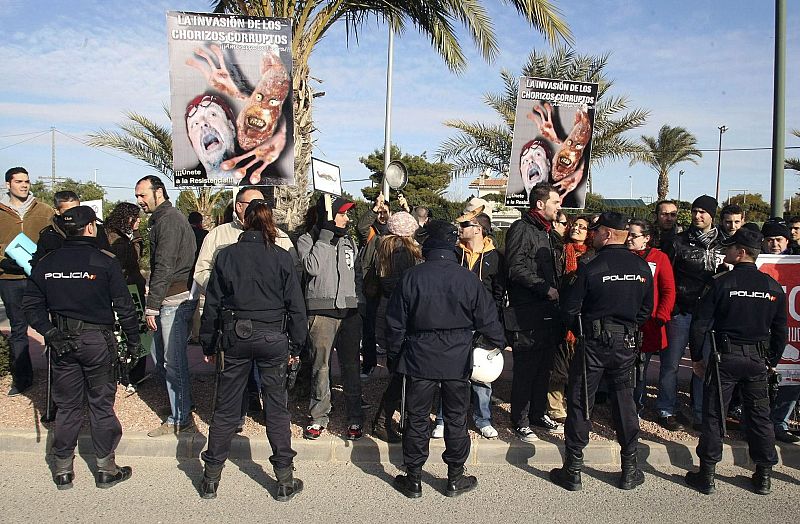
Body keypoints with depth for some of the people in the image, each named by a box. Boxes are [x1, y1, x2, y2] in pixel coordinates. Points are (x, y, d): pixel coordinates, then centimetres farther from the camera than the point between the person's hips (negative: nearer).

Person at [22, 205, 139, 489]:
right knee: (101, 404, 8)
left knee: (67, 405, 14)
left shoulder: (46, 263, 2)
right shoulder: (105, 261, -11)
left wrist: (49, 332, 0)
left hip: (62, 342, 4)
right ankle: (106, 468, 18)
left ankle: (63, 469, 24)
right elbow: (124, 306, -10)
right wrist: (133, 340, -1)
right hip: (97, 340, -4)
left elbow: (31, 304, 2)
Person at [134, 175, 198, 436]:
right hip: (168, 300, 10)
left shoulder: (169, 220, -12)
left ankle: (181, 421, 6)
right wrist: (152, 302, 17)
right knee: (159, 358, 14)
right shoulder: (161, 219, 21)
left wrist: (152, 306, -16)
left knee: (173, 361, -4)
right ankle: (179, 410, 23)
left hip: (175, 300, -10)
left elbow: (164, 267, -18)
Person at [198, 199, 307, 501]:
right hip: (273, 339, -1)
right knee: (276, 408, 8)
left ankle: (211, 479, 22)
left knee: (225, 408, 11)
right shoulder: (282, 258, -3)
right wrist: (296, 345, 7)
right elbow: (296, 305, -2)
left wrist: (208, 345, 11)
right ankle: (285, 481, 15)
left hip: (235, 337, 1)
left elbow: (212, 303, 2)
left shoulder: (226, 255, 0)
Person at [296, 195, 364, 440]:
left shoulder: (349, 241, 17)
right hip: (322, 311, -4)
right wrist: (326, 234, -11)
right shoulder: (308, 239, 2)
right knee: (320, 366, 1)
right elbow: (312, 267, -16)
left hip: (350, 311, 4)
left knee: (351, 366, 7)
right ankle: (319, 417, 14)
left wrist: (356, 297, 12)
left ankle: (355, 418, 17)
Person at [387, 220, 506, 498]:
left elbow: (396, 323, -4)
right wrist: (500, 342, 20)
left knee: (417, 418, 10)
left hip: (419, 359, -1)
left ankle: (413, 479, 19)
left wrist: (394, 357, 9)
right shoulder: (468, 278, -7)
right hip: (458, 360, 1)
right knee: (456, 418, 13)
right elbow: (487, 318, 1)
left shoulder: (411, 277, -9)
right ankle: (455, 478, 23)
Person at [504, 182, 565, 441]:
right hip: (527, 314, -9)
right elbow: (517, 268, -19)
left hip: (549, 312, 9)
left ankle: (539, 413, 28)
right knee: (525, 369, -2)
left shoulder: (549, 232, 20)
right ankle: (521, 422, 9)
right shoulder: (521, 229, -9)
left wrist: (559, 290, 12)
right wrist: (546, 289, -19)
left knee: (544, 367, 15)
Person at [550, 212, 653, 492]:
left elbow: (569, 309, -10)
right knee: (624, 403, 15)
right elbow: (647, 309, 9)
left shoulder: (590, 268, -15)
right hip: (627, 343, 5)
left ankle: (573, 471, 11)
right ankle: (630, 470, 23)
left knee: (580, 403, 5)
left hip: (594, 343, -4)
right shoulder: (642, 267, 1)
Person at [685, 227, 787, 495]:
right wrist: (773, 360, 18)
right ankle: (764, 475, 22)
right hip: (758, 360, 4)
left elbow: (700, 324, -10)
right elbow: (780, 329, 8)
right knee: (760, 416, 14)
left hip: (725, 358, -4)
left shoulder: (722, 283, -10)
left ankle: (707, 475, 9)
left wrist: (697, 357, 0)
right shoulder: (773, 286, 3)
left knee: (713, 414, 4)